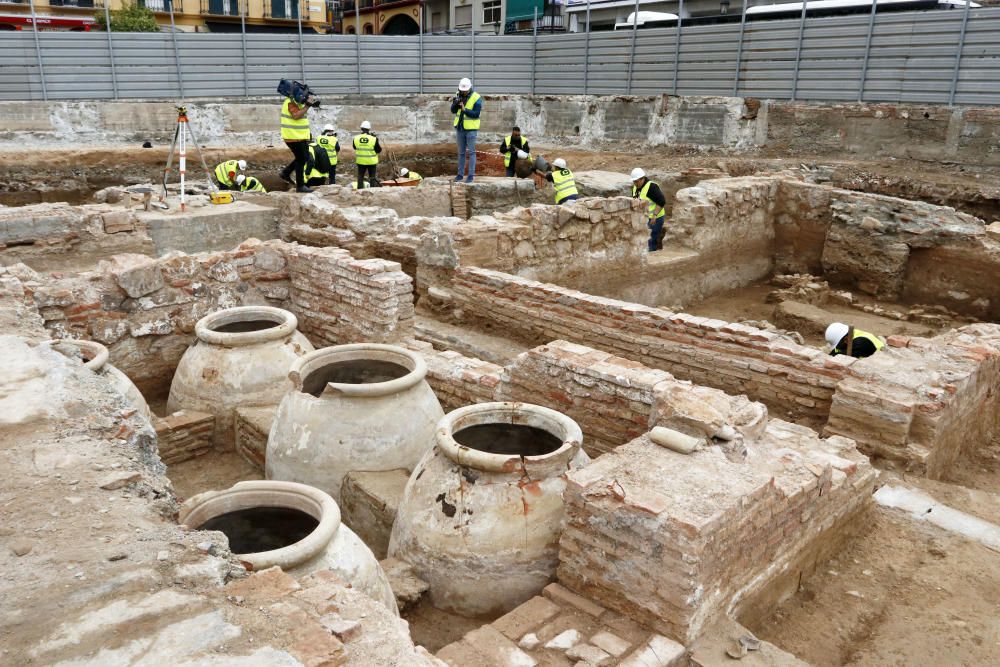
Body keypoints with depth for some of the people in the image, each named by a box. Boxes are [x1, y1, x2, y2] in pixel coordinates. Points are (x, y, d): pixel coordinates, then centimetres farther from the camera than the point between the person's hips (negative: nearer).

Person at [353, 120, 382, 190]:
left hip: (360, 161, 2)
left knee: (360, 177, 13)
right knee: (372, 177, 9)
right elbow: (378, 150, -8)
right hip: (371, 161, -2)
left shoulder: (356, 138, -8)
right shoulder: (373, 139, -17)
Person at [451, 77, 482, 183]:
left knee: (471, 152, -2)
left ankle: (471, 175, 0)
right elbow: (453, 111, -2)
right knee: (461, 152, 10)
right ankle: (460, 174, 16)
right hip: (460, 128, 5)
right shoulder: (458, 95, 2)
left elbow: (476, 114, -19)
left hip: (471, 129, -5)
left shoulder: (476, 98, -12)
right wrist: (456, 103, -22)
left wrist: (464, 109, -29)